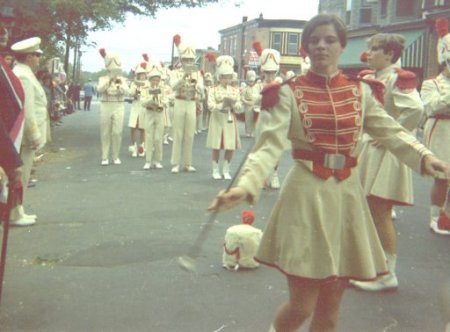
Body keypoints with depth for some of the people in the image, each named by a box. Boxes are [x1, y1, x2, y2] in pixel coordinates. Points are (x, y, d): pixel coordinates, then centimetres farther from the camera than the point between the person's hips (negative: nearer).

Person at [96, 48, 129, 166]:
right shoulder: (103, 79, 5)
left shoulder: (122, 80, 7)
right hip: (106, 106, 0)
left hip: (119, 107, 0)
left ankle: (116, 157, 7)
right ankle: (105, 157, 5)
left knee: (117, 133, -4)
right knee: (105, 133, 1)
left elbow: (126, 92, -9)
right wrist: (109, 81, -26)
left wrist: (120, 85, -27)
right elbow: (100, 89, -13)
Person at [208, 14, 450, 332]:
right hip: (307, 195, -3)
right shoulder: (289, 92, -4)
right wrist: (246, 185, -31)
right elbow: (270, 145, -14)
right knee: (302, 304, 0)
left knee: (331, 304, 12)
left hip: (346, 195, 4)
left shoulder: (361, 90, 7)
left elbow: (392, 131, 1)